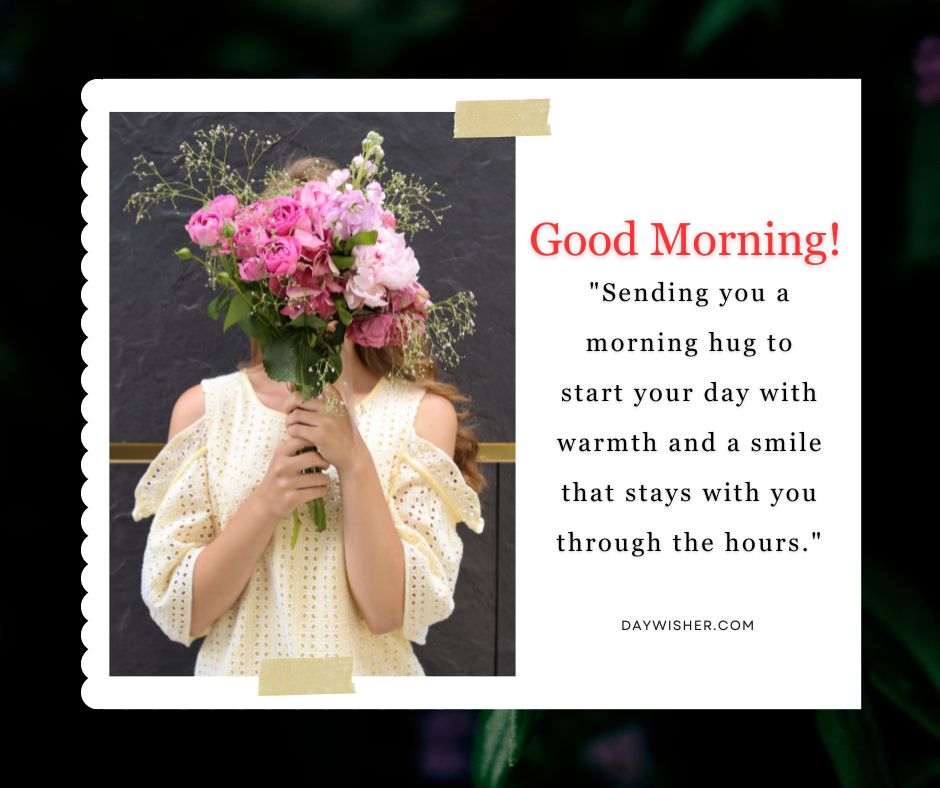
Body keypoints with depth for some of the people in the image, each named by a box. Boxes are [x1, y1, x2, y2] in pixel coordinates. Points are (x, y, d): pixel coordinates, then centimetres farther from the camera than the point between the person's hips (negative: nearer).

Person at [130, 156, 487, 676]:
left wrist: (355, 464, -16)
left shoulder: (423, 413, -3)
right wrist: (266, 504, -15)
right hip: (239, 675, 1)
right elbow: (174, 611, -4)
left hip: (367, 675, -1)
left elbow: (394, 613, -8)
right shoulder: (205, 407, 0)